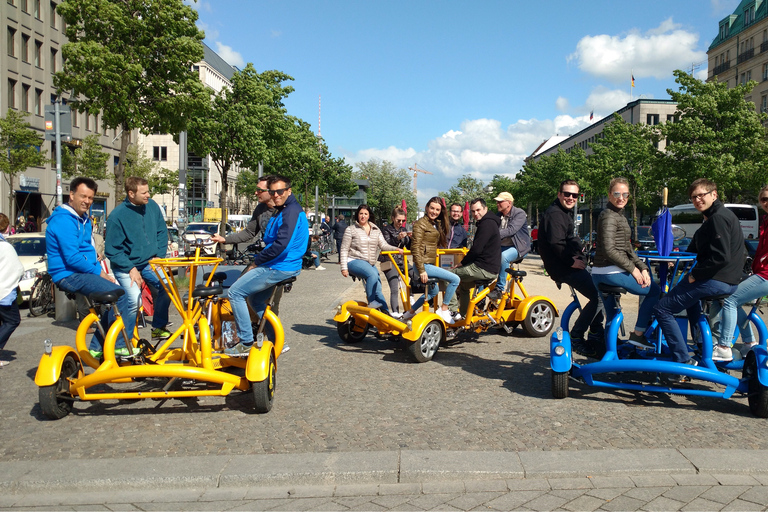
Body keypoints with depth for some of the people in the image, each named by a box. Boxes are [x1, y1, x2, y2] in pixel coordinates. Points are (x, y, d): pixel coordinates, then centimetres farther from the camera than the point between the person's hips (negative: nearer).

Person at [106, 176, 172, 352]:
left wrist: (159, 256, -2)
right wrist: (131, 269, -17)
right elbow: (112, 250, -12)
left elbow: (162, 231, 8)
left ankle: (159, 327, 7)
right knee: (133, 299, -22)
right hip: (125, 266, -5)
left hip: (149, 262, 5)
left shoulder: (152, 206, -2)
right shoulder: (117, 216, -16)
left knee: (167, 287, -17)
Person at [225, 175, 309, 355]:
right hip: (284, 266, 11)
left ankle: (246, 343, -5)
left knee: (235, 293, -8)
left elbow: (281, 245, -27)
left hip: (279, 267, -11)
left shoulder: (291, 212, -18)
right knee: (254, 299, 24)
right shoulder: (283, 211, 16)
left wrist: (257, 260, -16)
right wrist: (259, 258, 11)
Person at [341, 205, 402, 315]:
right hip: (354, 261, -5)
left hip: (370, 263, 6)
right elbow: (344, 250, -1)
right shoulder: (351, 230, 0)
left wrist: (396, 249, -17)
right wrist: (344, 268, -9)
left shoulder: (376, 230, 13)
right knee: (372, 274, -32)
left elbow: (383, 245, 2)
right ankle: (371, 302, -26)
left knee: (377, 288, -1)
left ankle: (385, 311, 3)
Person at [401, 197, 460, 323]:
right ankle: (443, 310, -4)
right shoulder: (421, 224, -13)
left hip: (430, 264, 10)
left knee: (433, 291, 26)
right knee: (455, 279, -15)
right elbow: (415, 248, -19)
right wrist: (421, 270, -22)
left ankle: (410, 312, 34)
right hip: (424, 264, -10)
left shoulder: (436, 224, 14)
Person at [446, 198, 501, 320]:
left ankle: (452, 311, -4)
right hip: (490, 269, 11)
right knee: (463, 284, 31)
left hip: (483, 270, -11)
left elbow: (477, 249, -22)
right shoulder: (489, 222, 18)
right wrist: (465, 261, 14)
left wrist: (462, 263, -9)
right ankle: (463, 315, 37)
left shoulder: (487, 224, -16)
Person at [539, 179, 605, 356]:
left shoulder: (566, 213, 19)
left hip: (569, 264, 11)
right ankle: (575, 337, -8)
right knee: (598, 296, -16)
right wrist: (571, 261, -18)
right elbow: (555, 243, -28)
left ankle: (596, 333, 26)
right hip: (562, 268, -11)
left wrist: (577, 255, 9)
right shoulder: (554, 214, -16)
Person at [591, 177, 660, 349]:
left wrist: (642, 267, 4)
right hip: (611, 273, -10)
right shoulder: (609, 216, -13)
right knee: (654, 291, 3)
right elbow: (609, 250, -21)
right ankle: (637, 334, 5)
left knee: (612, 319, 15)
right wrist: (632, 269, -14)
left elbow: (628, 249, 17)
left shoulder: (620, 216, 18)